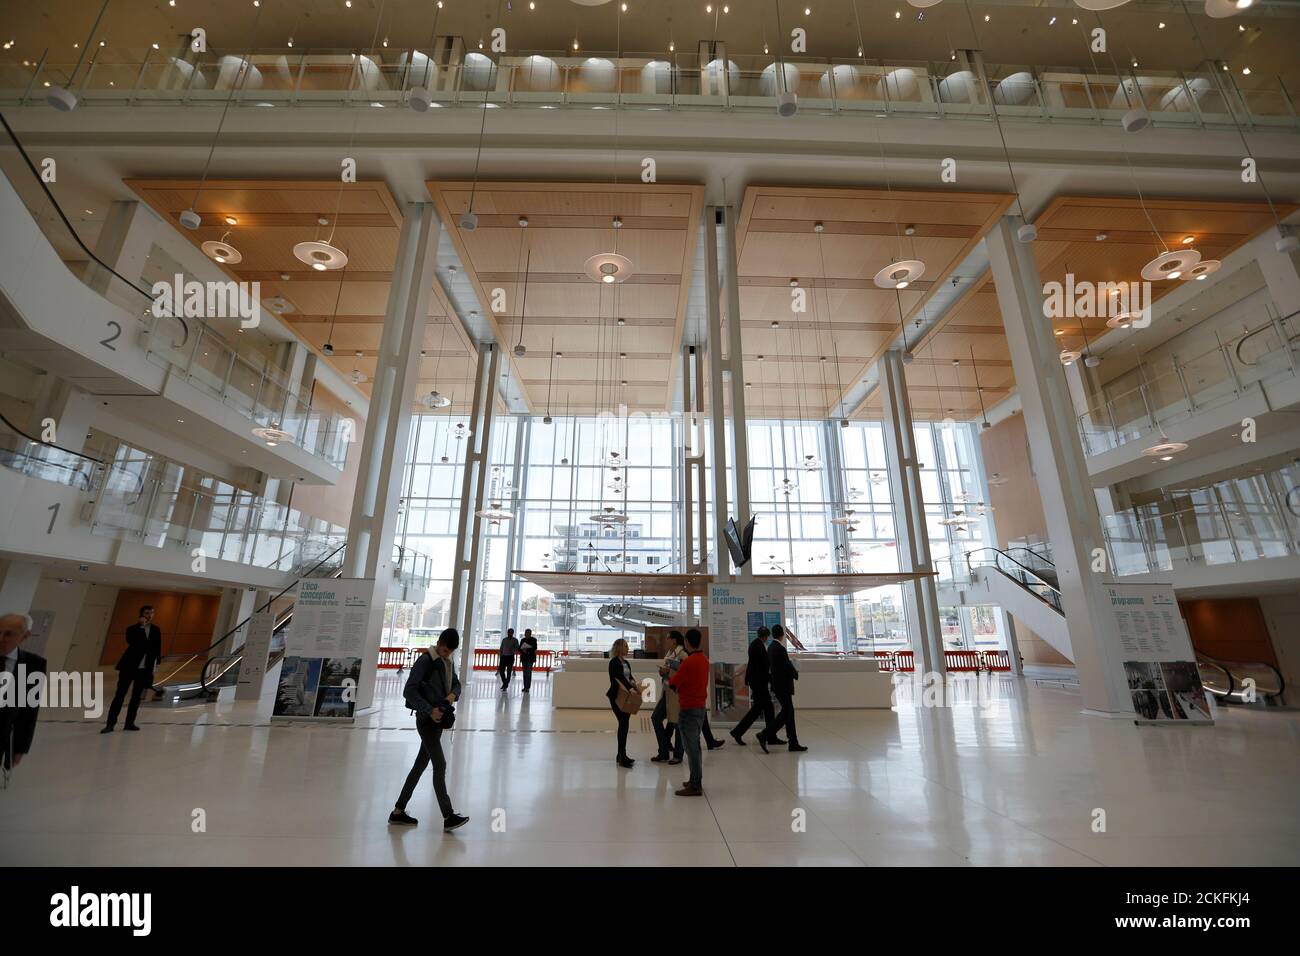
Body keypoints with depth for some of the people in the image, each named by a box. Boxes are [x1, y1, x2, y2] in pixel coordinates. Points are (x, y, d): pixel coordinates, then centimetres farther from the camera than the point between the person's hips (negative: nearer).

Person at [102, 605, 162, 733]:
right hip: (129, 666, -3)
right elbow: (132, 642, -25)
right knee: (120, 695, -2)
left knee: (136, 696, 7)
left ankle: (129, 723, 14)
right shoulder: (132, 629, -4)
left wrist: (155, 664, 4)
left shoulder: (156, 630, 6)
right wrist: (141, 626, -23)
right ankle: (110, 724, 4)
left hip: (145, 669, 3)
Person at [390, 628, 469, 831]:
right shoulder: (425, 660, -15)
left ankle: (398, 811, 28)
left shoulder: (448, 662, 9)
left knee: (420, 765, 15)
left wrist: (453, 694, -7)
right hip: (427, 719, -8)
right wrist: (429, 710, -23)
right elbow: (409, 691, -18)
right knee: (440, 765, -7)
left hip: (438, 719, 8)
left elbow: (456, 684, 16)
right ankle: (448, 816, -2)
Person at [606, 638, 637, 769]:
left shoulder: (626, 663, 14)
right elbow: (620, 677, -23)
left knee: (624, 724, 10)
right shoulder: (614, 662, -11)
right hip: (616, 697, -8)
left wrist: (633, 683, -14)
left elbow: (629, 677, 8)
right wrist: (630, 688, -34)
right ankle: (622, 758, -8)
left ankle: (621, 755, 19)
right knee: (623, 724, -11)